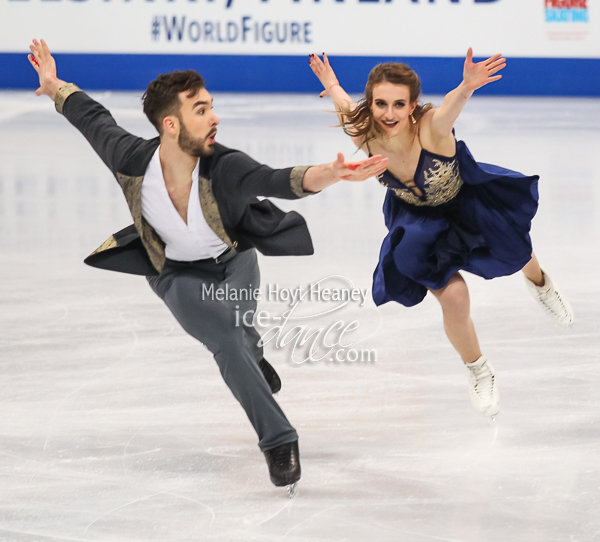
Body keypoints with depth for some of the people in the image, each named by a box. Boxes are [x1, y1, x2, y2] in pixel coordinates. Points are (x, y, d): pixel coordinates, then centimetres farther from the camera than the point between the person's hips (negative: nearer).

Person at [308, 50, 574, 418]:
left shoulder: (431, 126, -41)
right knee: (453, 298, -10)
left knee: (513, 251, 21)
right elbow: (347, 107, -5)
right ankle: (478, 370, 20)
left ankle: (539, 282, 61)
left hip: (466, 201, -1)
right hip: (419, 222, 1)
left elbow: (451, 107, -67)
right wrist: (331, 85, 14)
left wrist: (467, 87, -88)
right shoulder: (365, 135, -30)